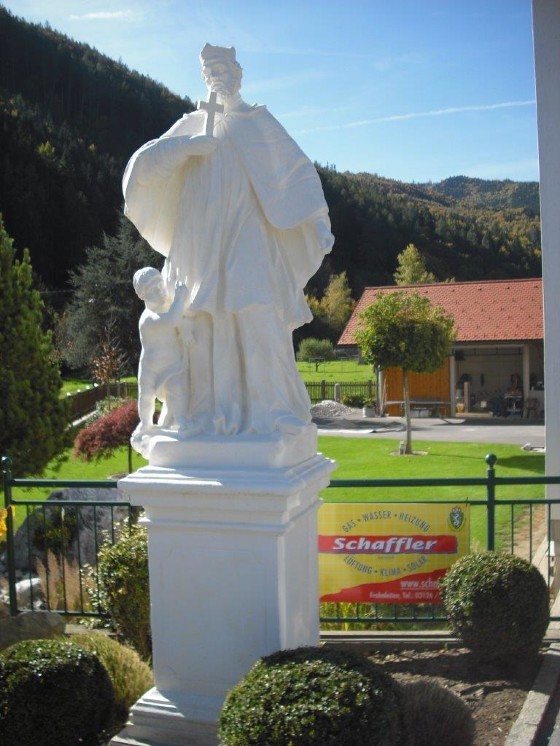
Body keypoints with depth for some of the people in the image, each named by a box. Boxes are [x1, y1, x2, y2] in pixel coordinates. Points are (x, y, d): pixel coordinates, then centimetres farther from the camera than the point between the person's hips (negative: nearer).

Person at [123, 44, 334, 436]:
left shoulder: (259, 121, 9)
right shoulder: (192, 124, 17)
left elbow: (297, 171, 2)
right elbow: (144, 161, 8)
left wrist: (319, 222, -11)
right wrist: (188, 145, -8)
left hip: (246, 236, -3)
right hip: (200, 241, 3)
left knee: (257, 316, -14)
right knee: (204, 325, -3)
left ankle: (270, 410, -10)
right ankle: (209, 413, 1)